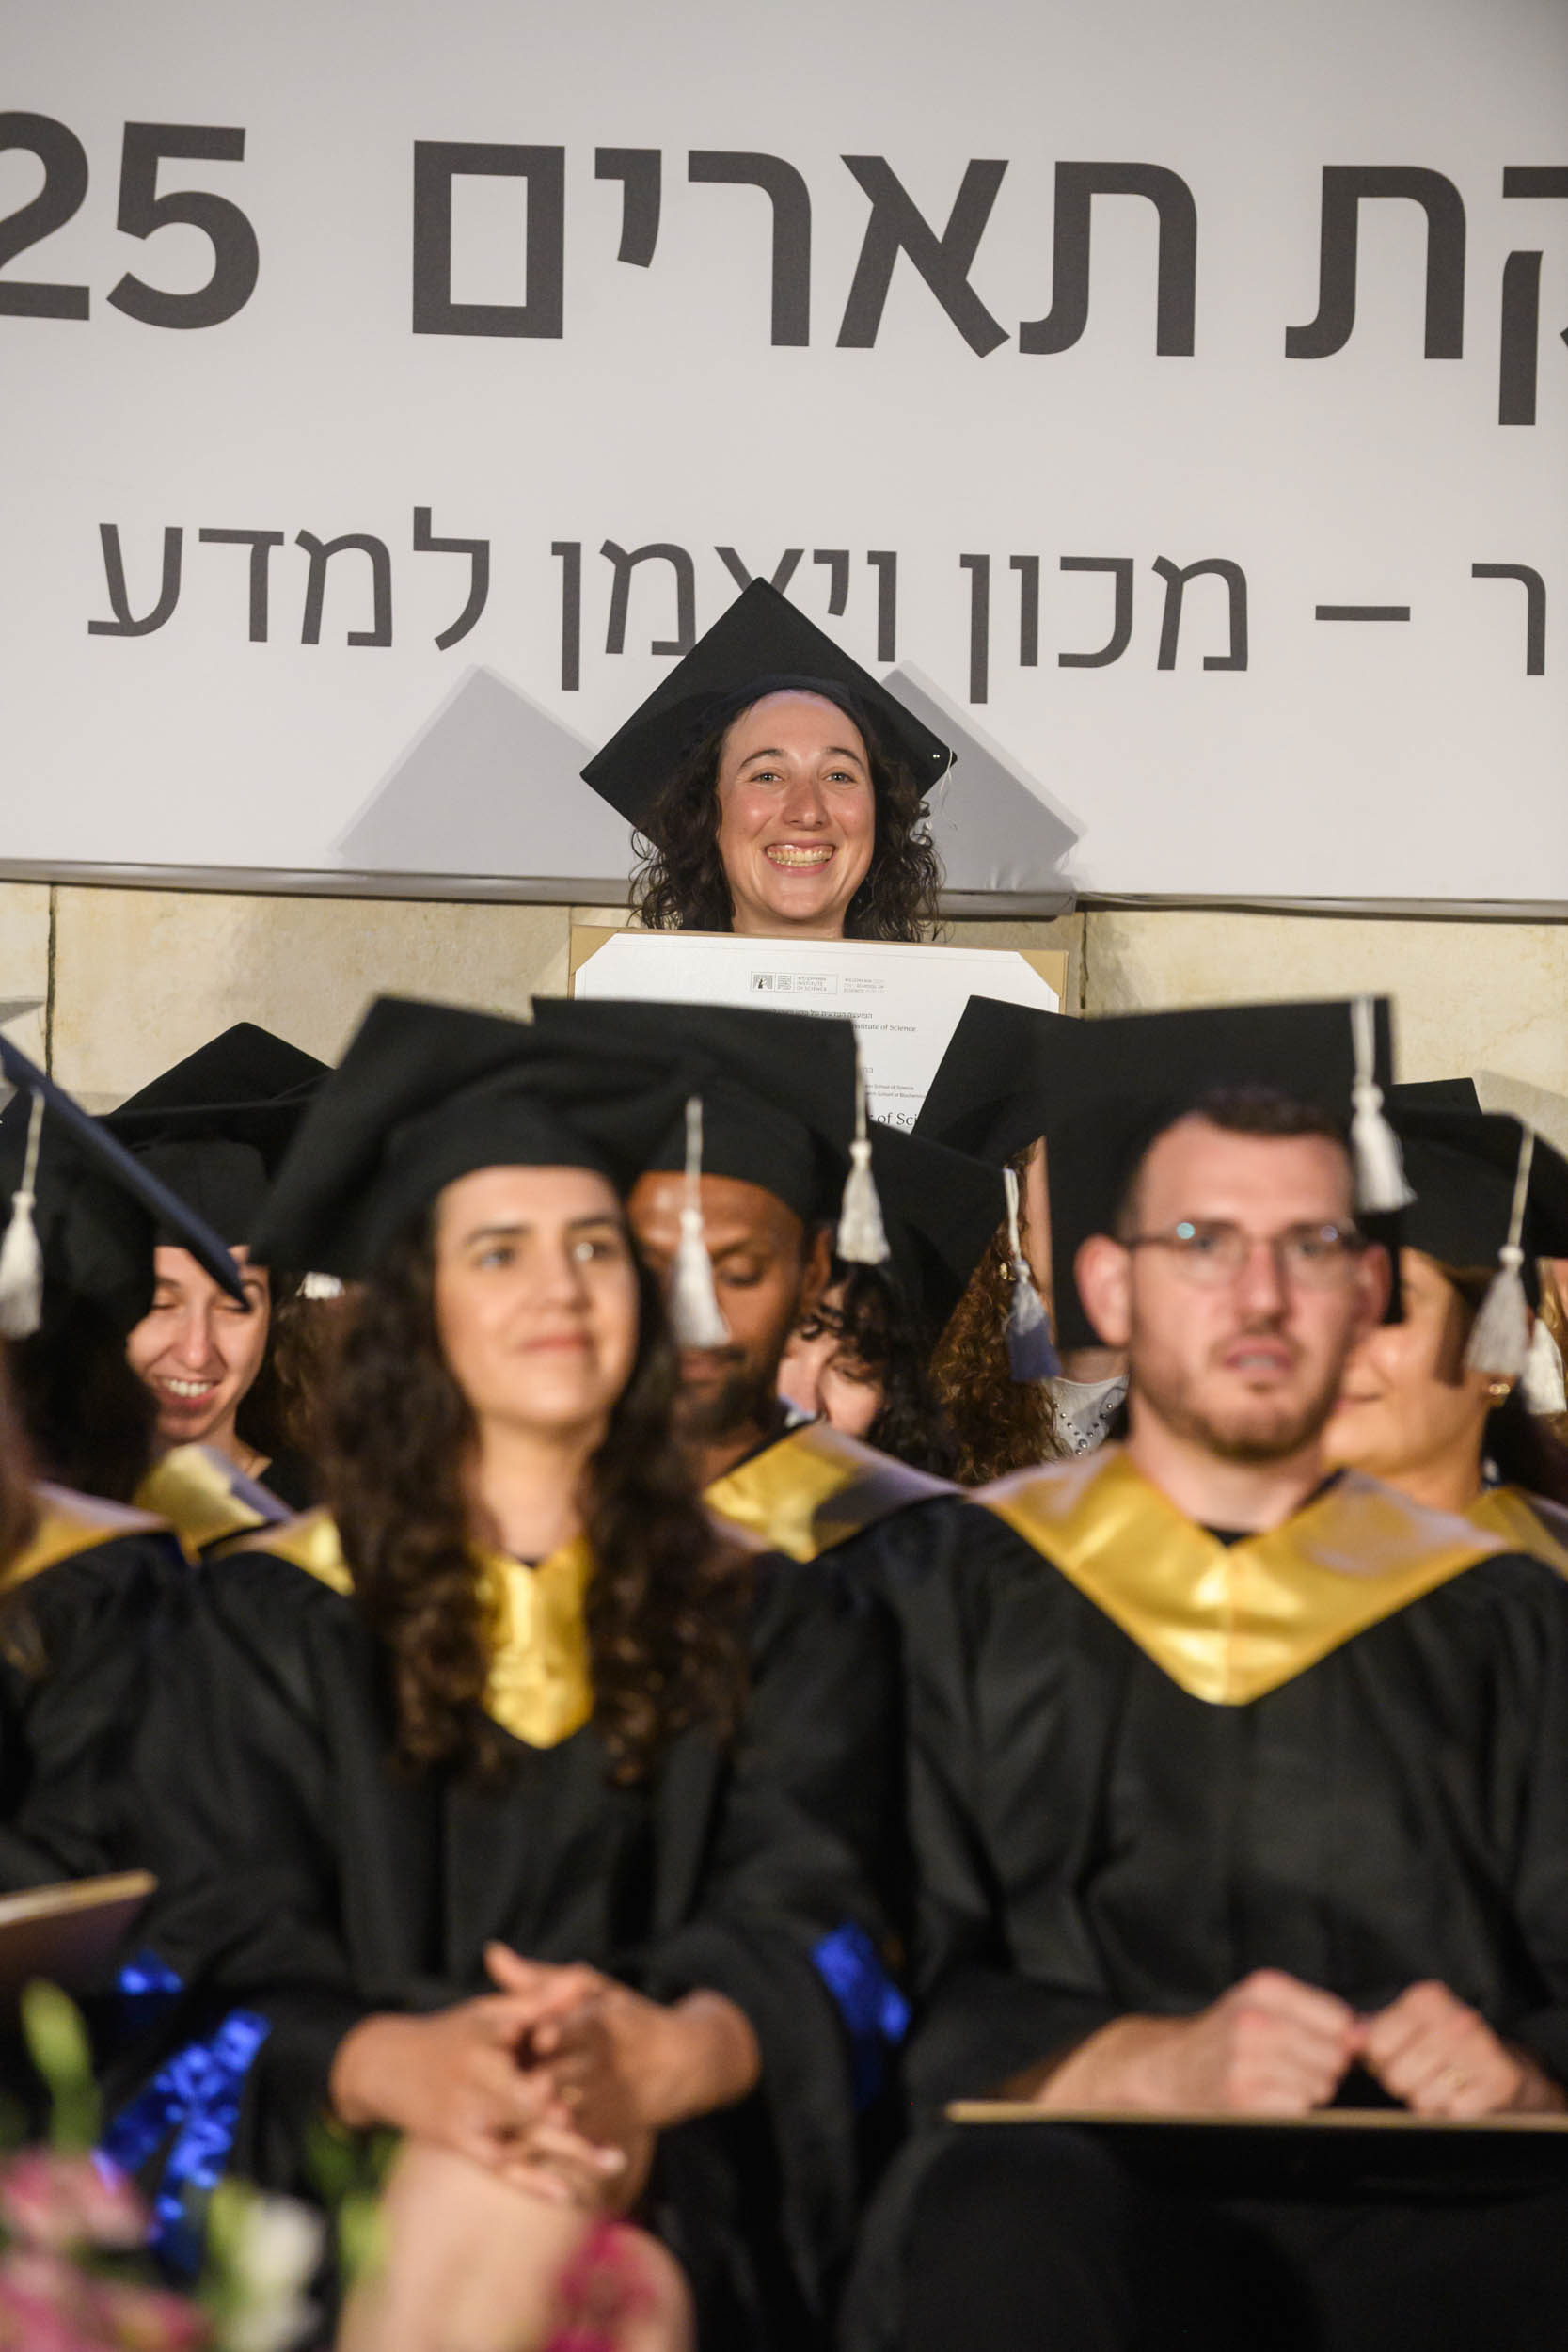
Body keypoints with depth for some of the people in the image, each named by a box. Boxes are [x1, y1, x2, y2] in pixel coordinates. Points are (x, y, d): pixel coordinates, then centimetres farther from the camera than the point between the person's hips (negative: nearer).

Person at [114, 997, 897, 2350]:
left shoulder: (768, 1624, 16)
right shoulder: (271, 1622, 13)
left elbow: (801, 1930, 0)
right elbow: (234, 1948, 0)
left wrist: (661, 2062, -26)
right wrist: (401, 2067, -26)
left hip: (659, 2186, 0)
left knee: (526, 2217, -35)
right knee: (467, 2193, -35)